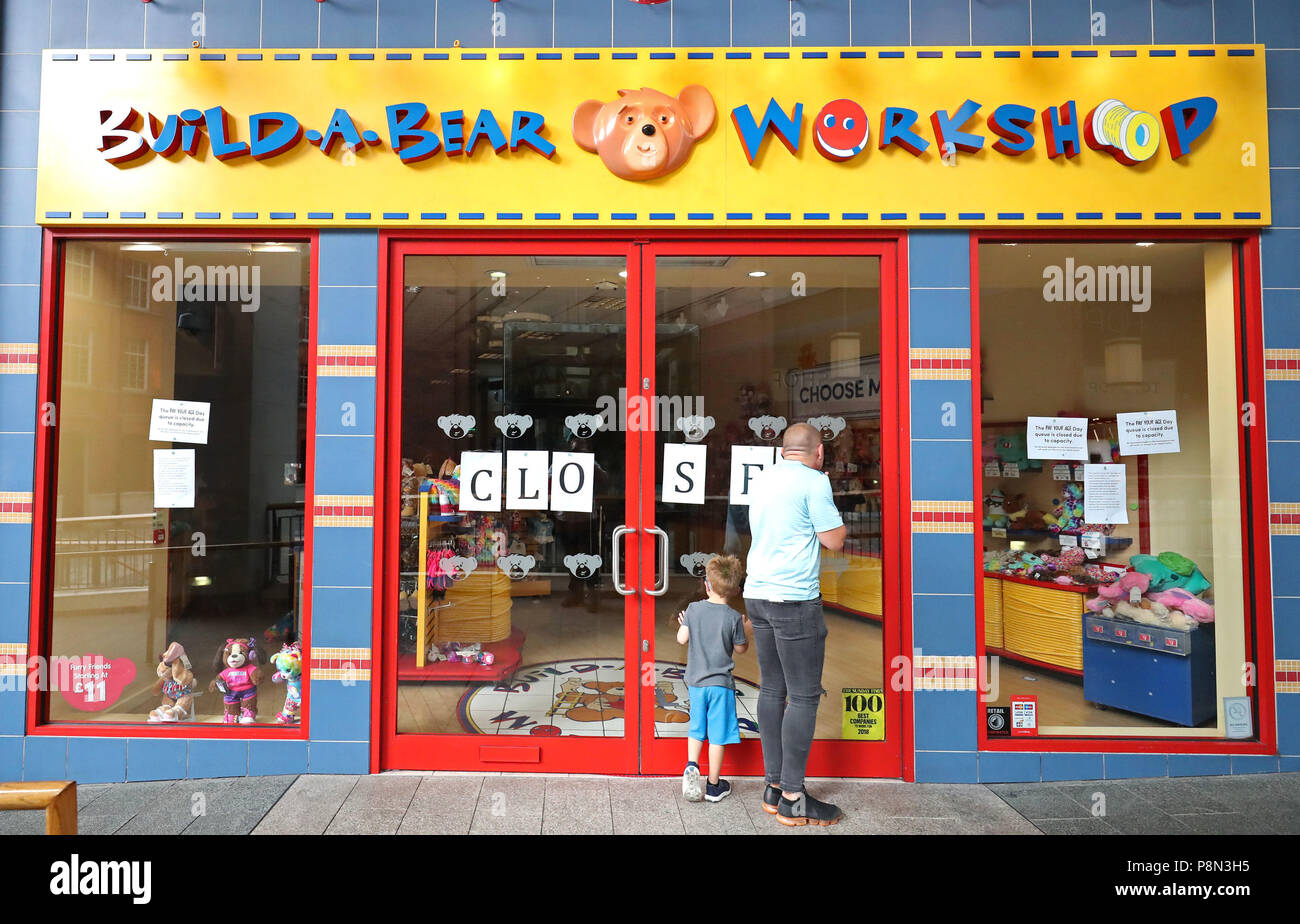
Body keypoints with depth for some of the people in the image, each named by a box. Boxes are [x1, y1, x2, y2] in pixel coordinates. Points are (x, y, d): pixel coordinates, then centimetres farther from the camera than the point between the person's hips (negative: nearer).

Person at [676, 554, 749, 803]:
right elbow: (741, 649, -1)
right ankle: (714, 786, 13)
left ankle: (692, 765, -2)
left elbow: (681, 639, -2)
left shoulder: (693, 609, -4)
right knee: (717, 734, 5)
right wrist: (742, 628, 15)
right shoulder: (733, 617, -11)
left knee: (696, 727, 19)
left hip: (695, 681, 3)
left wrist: (683, 624, 18)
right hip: (721, 683, -3)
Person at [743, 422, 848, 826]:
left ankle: (774, 787, 18)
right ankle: (793, 800, 3)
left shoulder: (762, 479, 14)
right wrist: (832, 510, 9)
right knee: (804, 696, -1)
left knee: (772, 690, 12)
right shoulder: (814, 481, -9)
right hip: (795, 599, -8)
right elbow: (834, 540, -8)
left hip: (758, 594, 8)